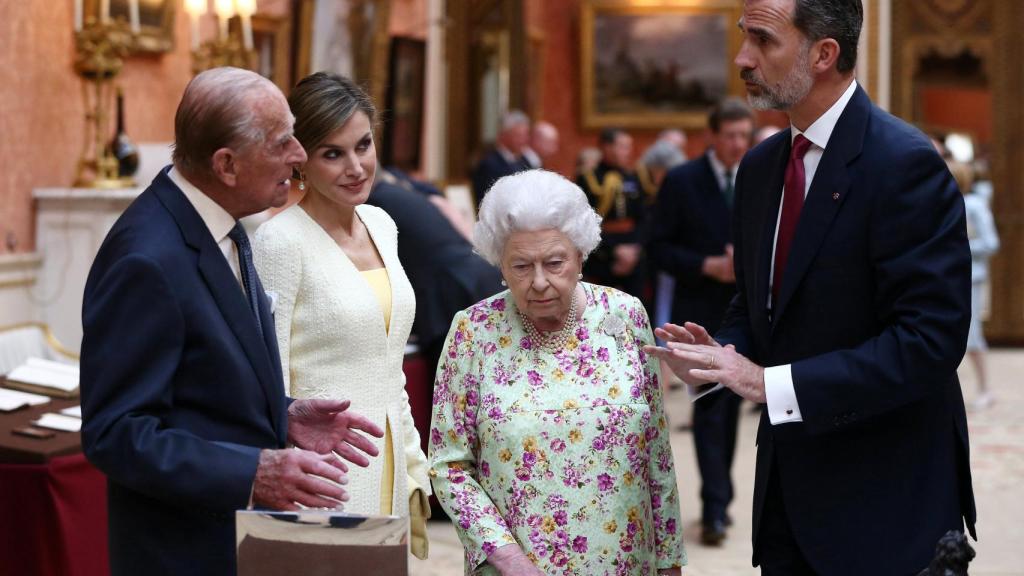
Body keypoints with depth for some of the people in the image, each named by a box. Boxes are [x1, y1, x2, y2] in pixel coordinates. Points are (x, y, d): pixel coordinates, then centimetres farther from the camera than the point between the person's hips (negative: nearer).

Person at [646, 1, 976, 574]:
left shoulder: (905, 163, -17)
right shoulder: (761, 166, 8)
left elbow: (930, 339, -23)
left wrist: (773, 382, -24)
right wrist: (723, 354, -5)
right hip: (789, 484, 7)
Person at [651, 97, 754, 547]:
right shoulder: (681, 182, -5)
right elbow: (660, 248, -7)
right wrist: (708, 266, -18)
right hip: (701, 312, -4)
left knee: (731, 406, 11)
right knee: (711, 406, -10)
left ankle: (718, 498, 24)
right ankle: (715, 509, -9)